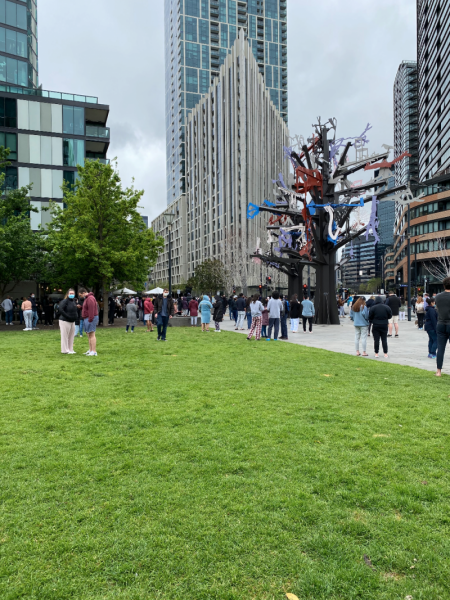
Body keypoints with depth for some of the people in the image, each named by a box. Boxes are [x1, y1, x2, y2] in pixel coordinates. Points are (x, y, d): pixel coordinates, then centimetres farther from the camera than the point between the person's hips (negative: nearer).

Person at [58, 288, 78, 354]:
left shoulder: (74, 301, 11)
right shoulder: (65, 301, -14)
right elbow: (60, 309, -25)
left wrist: (76, 315, 12)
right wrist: (67, 316, -23)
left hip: (72, 321, 8)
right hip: (65, 321, -8)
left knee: (71, 336, 12)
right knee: (65, 336, -2)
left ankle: (70, 349, 21)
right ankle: (65, 350, 5)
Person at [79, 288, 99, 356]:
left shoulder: (90, 298, -15)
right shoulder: (87, 298, 20)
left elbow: (91, 310, -22)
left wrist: (90, 320, -23)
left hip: (91, 319, -11)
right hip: (87, 319, 11)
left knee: (92, 335, -12)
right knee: (89, 335, 13)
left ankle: (94, 352, -13)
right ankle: (90, 350, 18)